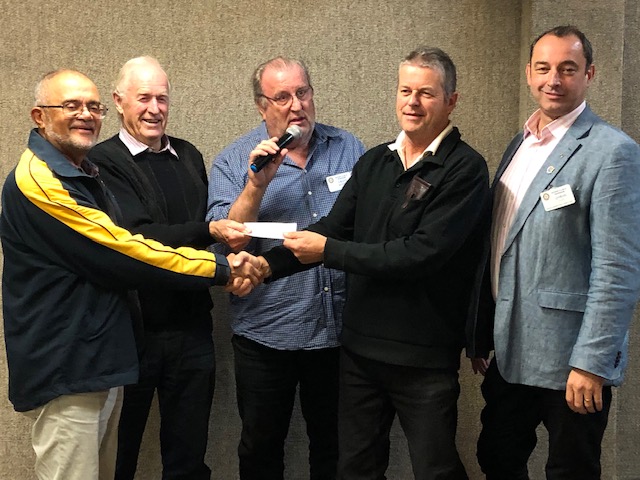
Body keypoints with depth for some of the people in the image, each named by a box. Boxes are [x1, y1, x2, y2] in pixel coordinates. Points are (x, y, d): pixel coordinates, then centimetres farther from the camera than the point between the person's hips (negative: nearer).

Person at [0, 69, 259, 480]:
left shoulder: (86, 176, 16)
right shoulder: (36, 181, -16)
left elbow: (120, 249, 15)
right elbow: (119, 253, -20)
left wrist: (222, 270, 1)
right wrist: (222, 268, -13)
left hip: (101, 361, 9)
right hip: (66, 369, -9)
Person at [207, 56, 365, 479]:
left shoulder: (349, 149, 3)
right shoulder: (234, 161, -2)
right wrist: (257, 183, -22)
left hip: (339, 328, 2)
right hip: (266, 332, -1)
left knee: (334, 445, 18)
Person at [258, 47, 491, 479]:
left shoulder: (465, 169, -12)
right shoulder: (374, 163, 8)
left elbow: (421, 252, -21)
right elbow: (334, 228, 4)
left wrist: (328, 251, -17)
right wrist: (269, 264, -11)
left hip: (424, 357, -6)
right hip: (360, 346, 6)